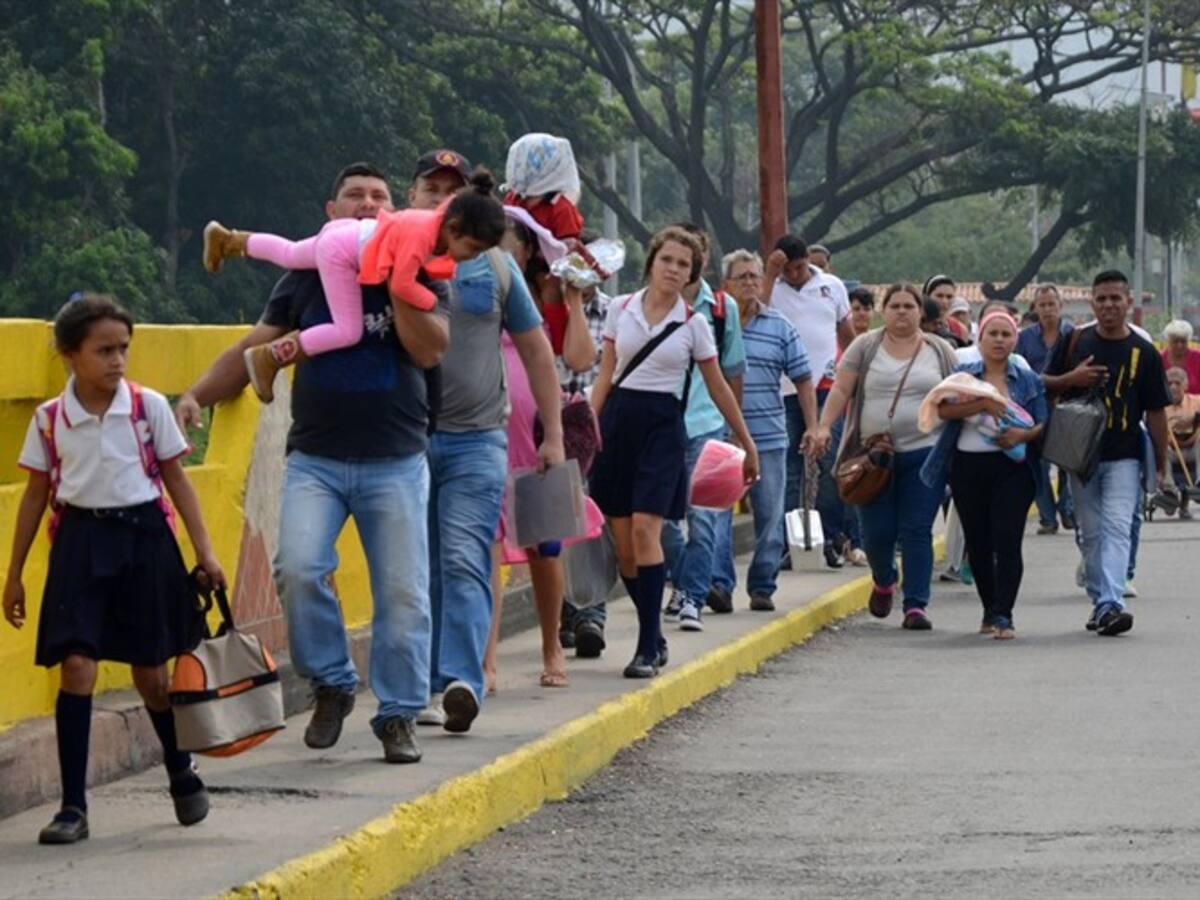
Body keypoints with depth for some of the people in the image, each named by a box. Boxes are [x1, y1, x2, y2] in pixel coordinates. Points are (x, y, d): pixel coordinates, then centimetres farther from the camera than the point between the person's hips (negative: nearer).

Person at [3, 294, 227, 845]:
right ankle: (73, 807, -7)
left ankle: (182, 775, 34)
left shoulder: (149, 407, -1)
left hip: (143, 536, 0)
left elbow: (176, 479, 6)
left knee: (151, 672, 8)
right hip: (81, 540, 0)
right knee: (76, 666, -11)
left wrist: (204, 550, 2)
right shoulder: (50, 419, 0)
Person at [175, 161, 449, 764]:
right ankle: (331, 684, 2)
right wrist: (197, 395, -5)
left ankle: (399, 714, 11)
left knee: (402, 591, -1)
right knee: (298, 568, -18)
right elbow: (254, 350, 8)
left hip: (395, 462, -1)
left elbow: (430, 350, -11)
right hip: (316, 459, 1)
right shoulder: (307, 278, 9)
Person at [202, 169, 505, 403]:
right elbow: (401, 286, -35)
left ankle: (227, 241, 54)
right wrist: (432, 302, -21)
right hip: (339, 255, -9)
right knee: (348, 332, -15)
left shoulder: (445, 219, -12)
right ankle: (267, 358, -7)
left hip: (350, 234, 9)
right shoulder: (421, 236, -38)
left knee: (290, 254, 33)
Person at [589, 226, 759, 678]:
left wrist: (748, 445, 13)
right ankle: (653, 637, 19)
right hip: (618, 420, 3)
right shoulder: (621, 310, 7)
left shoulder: (693, 324, 2)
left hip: (662, 425, -3)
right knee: (623, 543, 2)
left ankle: (648, 649, -15)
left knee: (645, 529, -18)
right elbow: (605, 376, 11)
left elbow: (718, 388, 10)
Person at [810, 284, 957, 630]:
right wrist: (824, 426, -10)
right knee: (878, 531, 2)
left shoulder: (940, 352, 9)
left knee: (917, 532, -6)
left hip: (923, 454, 0)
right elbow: (841, 390, 2)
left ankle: (915, 605, -5)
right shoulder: (865, 347, 6)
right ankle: (883, 582, 31)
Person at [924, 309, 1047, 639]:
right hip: (968, 467, 2)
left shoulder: (1028, 381, 9)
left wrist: (1023, 435, -17)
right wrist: (984, 403, -20)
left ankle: (1003, 615, -14)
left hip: (1012, 467, -1)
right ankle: (990, 611, 24)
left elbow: (1044, 425, 4)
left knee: (1007, 542, -12)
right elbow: (943, 409, -8)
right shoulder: (963, 375, 8)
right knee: (977, 544, 8)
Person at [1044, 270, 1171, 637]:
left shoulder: (1143, 352, 0)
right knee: (1090, 534, 8)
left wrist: (1161, 468, 0)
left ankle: (1111, 603, -26)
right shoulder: (1075, 341, 5)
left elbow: (1155, 411, 2)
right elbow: (1045, 385, 11)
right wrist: (1071, 379, -12)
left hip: (1123, 457, -3)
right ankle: (1099, 602, 17)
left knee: (1116, 529, -15)